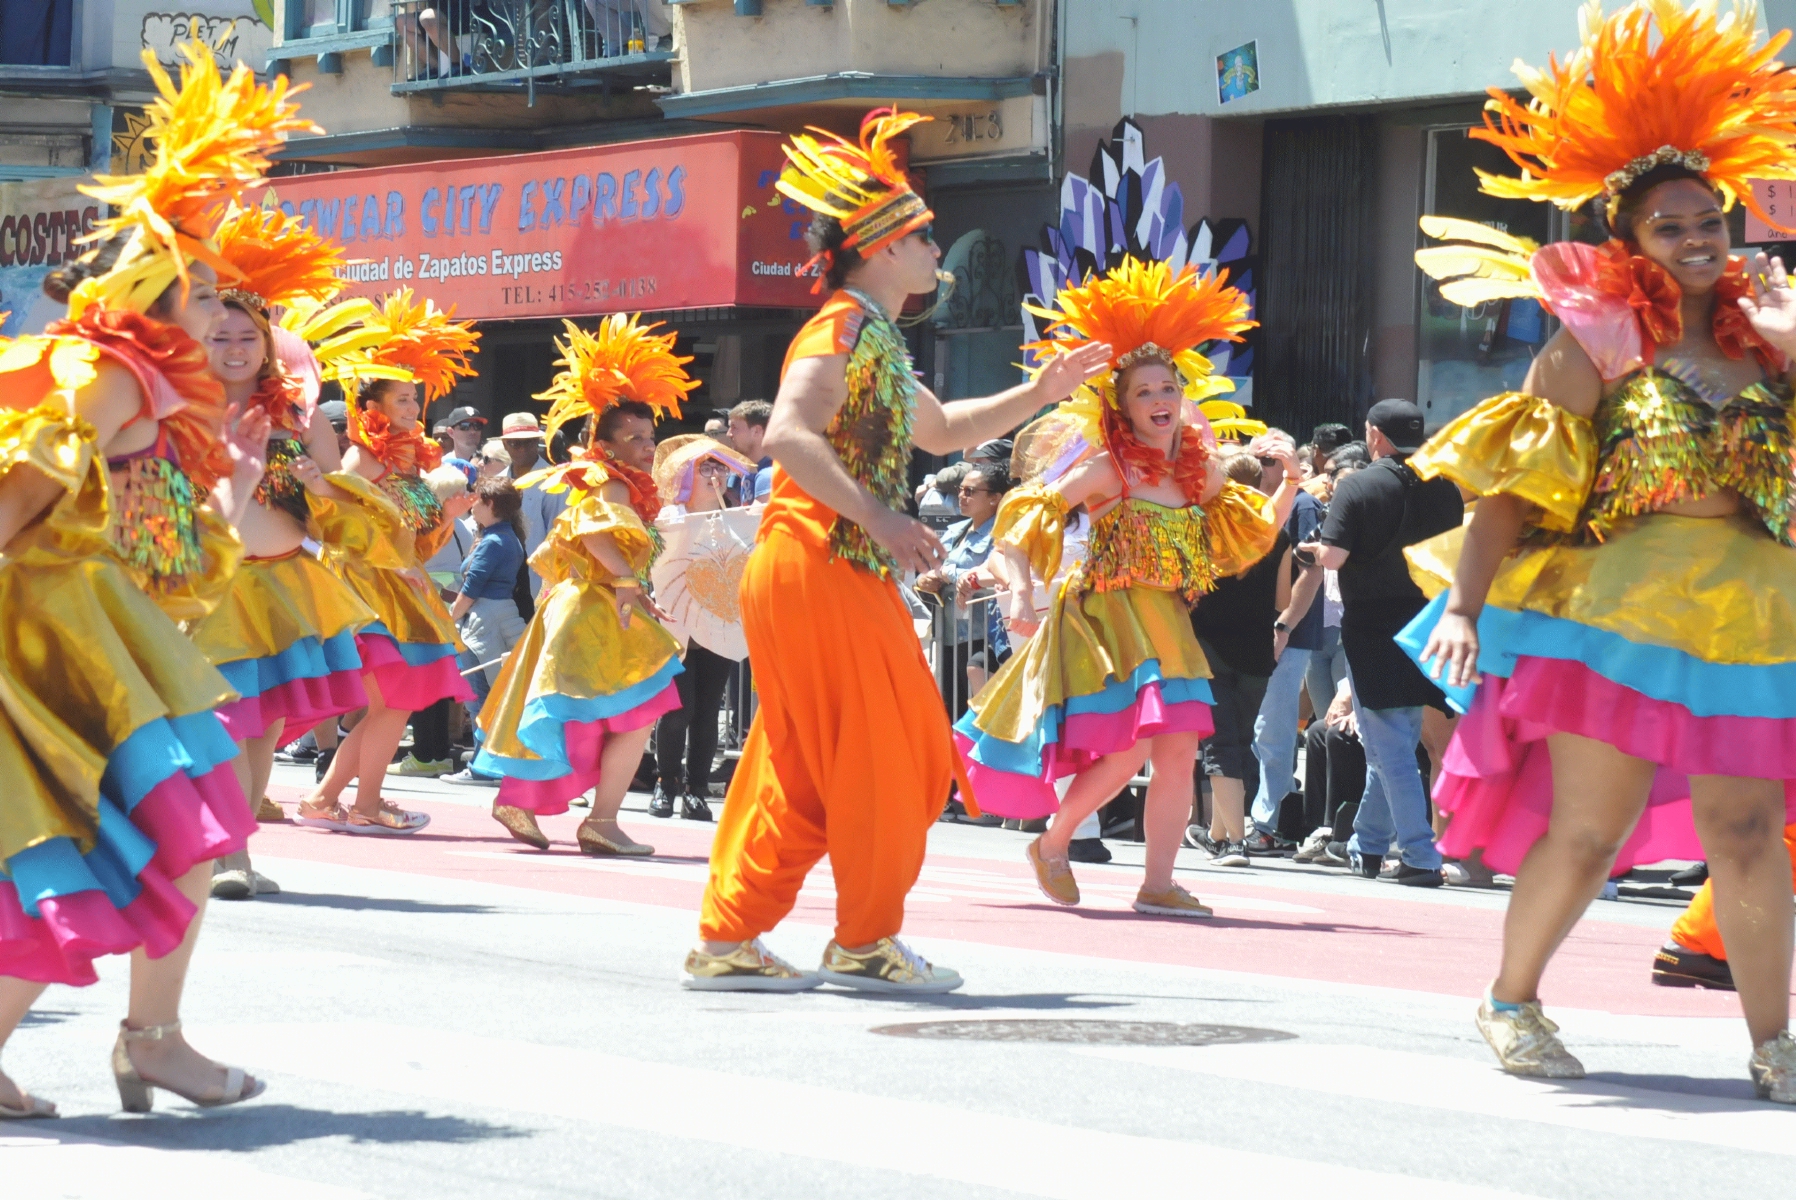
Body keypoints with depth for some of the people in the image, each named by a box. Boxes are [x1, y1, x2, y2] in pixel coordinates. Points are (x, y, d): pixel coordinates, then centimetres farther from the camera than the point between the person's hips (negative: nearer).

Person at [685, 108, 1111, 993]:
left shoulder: (878, 340, 20)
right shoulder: (843, 330, -11)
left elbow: (941, 430, 36)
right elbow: (789, 434, -25)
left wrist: (1039, 394, 28)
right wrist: (880, 518, -29)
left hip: (851, 578, 10)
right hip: (817, 568, -10)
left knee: (805, 767, 10)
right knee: (875, 756, -3)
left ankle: (730, 937, 13)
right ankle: (866, 941, 5)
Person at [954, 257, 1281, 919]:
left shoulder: (1200, 471, 9)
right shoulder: (1108, 469, -9)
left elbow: (1249, 535, 23)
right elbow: (1027, 514, -13)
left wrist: (1286, 488, 8)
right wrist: (1021, 591, -22)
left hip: (1166, 624, 6)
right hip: (1108, 616, -6)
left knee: (1179, 751, -1)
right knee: (1127, 750, -16)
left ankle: (1158, 885, 7)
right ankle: (1051, 843, 7)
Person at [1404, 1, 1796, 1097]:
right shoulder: (1597, 345, 1)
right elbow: (1509, 490, -4)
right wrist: (1463, 606, -12)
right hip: (1622, 606, -3)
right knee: (1587, 831, -3)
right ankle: (1511, 1003, 18)